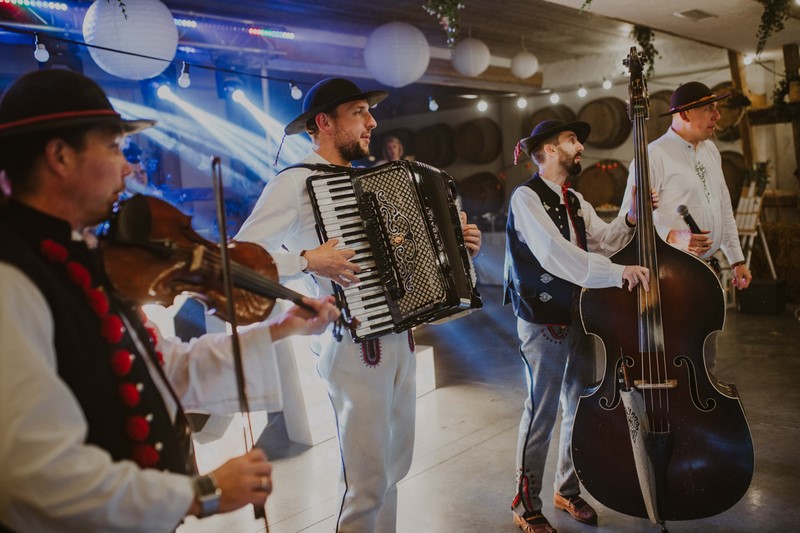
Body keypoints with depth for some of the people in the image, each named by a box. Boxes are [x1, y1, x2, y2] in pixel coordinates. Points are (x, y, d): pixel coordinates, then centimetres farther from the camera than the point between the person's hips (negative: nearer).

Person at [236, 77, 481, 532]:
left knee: (395, 465, 18)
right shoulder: (296, 183, -10)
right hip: (355, 346, -7)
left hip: (400, 339, 8)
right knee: (368, 480, 3)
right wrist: (308, 261, -26)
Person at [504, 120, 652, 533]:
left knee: (580, 406, 15)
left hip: (580, 315, 8)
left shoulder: (575, 200, 15)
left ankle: (568, 490, 33)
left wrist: (631, 219, -8)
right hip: (544, 322, -8)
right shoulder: (526, 197, -13)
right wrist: (618, 273, -31)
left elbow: (604, 241, 9)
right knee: (541, 413, 0)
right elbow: (555, 255, -26)